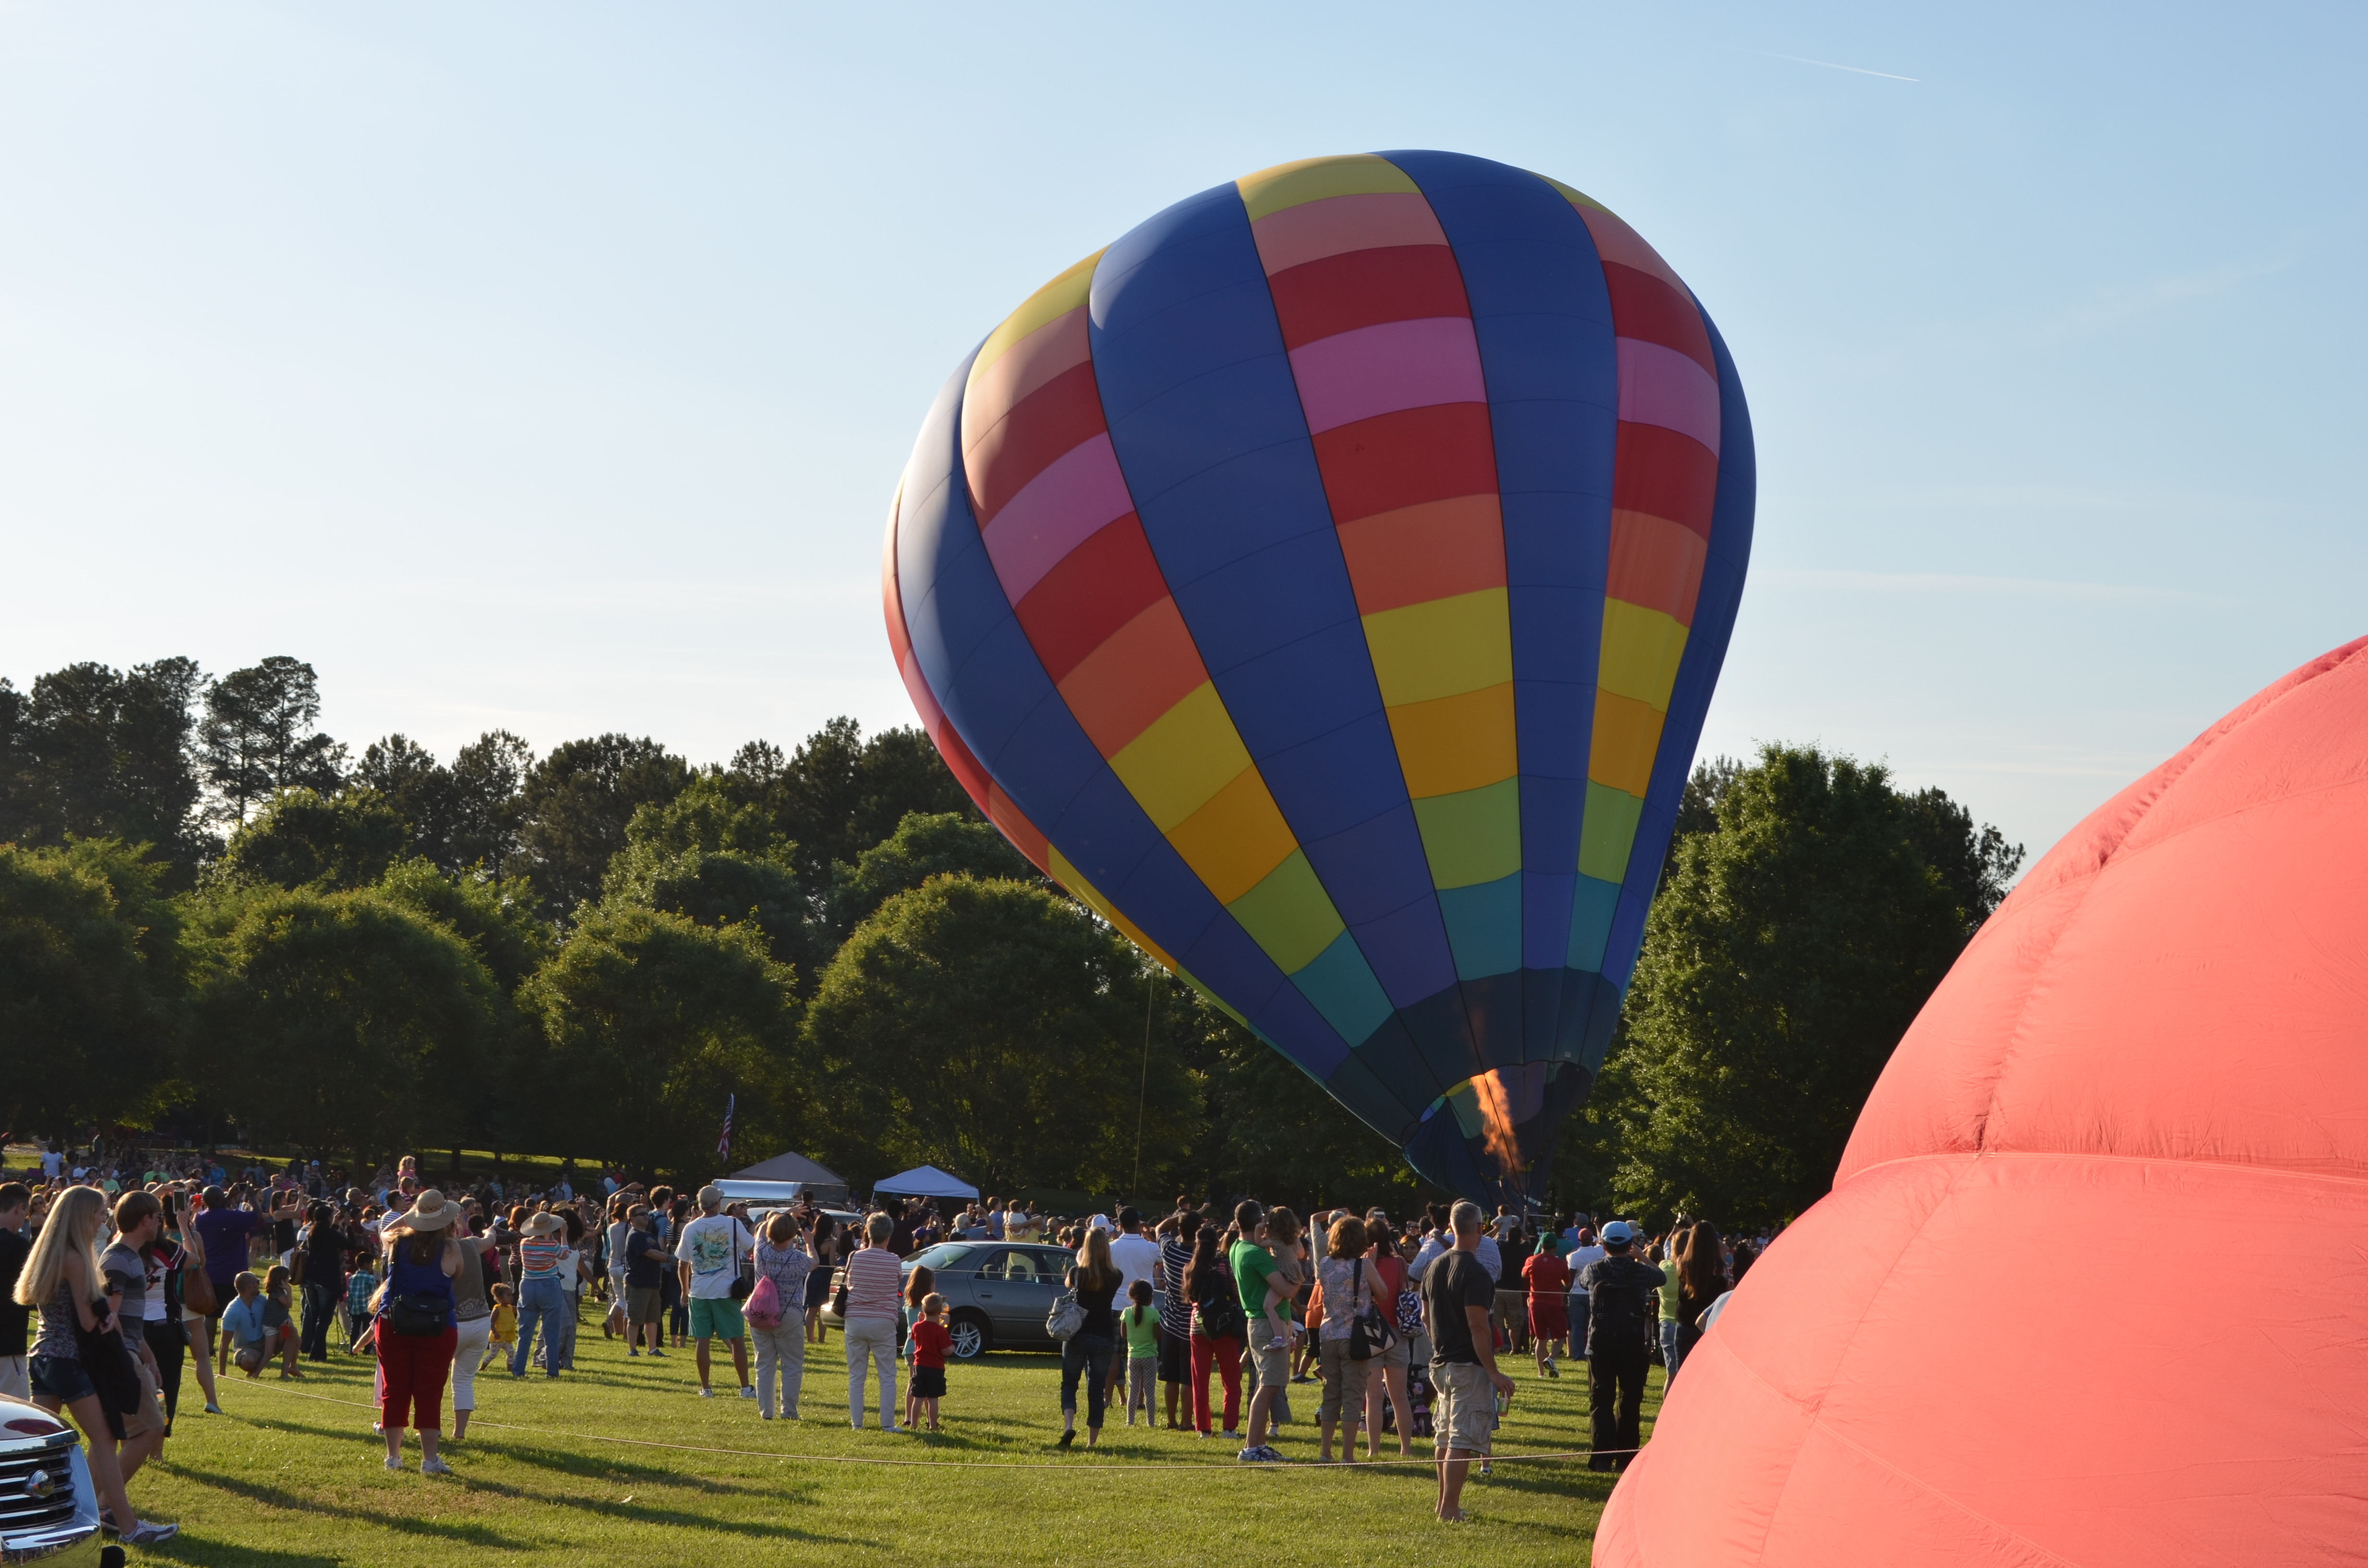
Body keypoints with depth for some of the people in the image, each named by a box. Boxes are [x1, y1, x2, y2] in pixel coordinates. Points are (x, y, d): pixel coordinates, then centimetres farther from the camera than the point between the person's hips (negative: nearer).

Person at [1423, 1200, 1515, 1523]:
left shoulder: (1434, 1267, 8)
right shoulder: (1475, 1272, -18)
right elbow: (1478, 1327, -22)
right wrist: (1494, 1373, -19)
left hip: (1440, 1362, 8)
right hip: (1469, 1366, -8)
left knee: (1445, 1436, 18)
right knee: (1462, 1440, -6)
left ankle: (1445, 1502, 26)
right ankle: (1450, 1508, -7)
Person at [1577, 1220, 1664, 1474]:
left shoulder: (1594, 1270, -4)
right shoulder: (1641, 1271, -5)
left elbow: (1581, 1279, 21)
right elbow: (1662, 1279, 16)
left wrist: (1606, 1257, 32)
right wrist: (1642, 1257, 25)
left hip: (1600, 1342, 0)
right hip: (1634, 1345, 0)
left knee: (1601, 1401, 4)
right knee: (1630, 1401, 11)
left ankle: (1603, 1455, -9)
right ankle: (1627, 1456, 12)